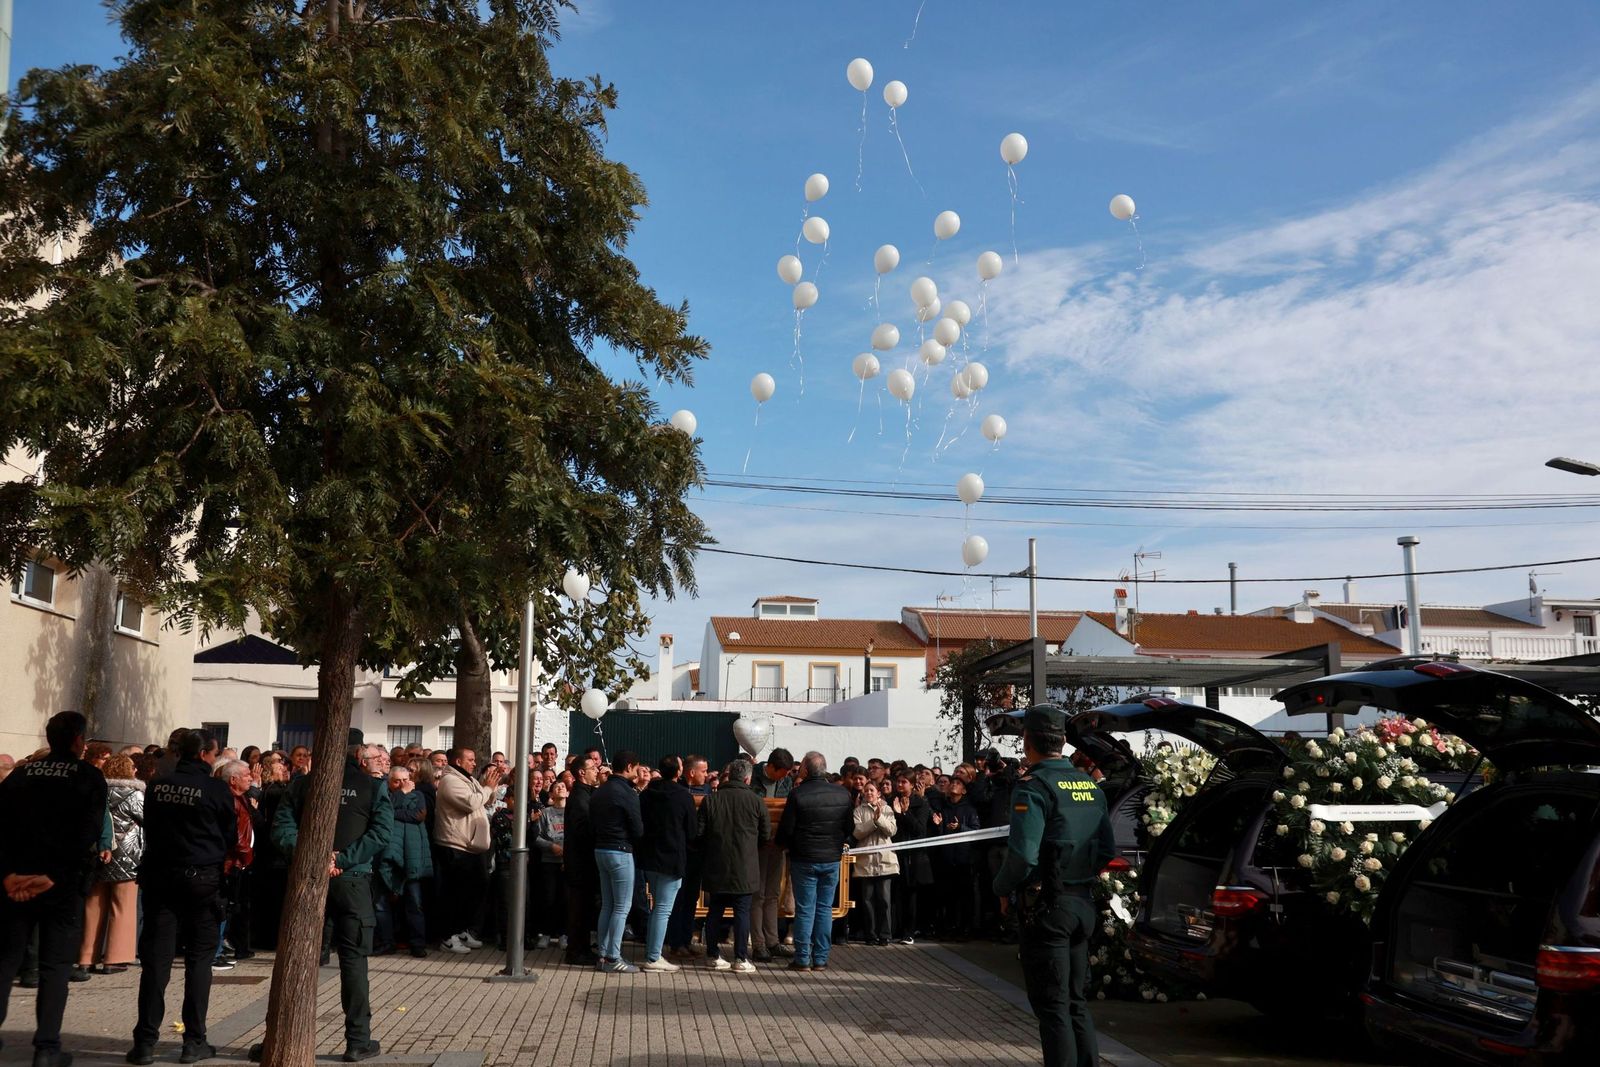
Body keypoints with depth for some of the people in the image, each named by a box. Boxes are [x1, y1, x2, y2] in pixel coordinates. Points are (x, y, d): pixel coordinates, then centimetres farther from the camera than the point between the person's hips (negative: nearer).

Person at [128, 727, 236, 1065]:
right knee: (199, 958, 6)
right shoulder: (217, 789, -10)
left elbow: (148, 830, 13)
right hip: (202, 879, -3)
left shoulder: (157, 786, 0)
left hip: (159, 876, 3)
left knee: (155, 958, 6)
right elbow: (231, 837, 1)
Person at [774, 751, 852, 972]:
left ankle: (802, 959, 6)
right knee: (825, 908, 10)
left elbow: (786, 829, -9)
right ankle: (821, 959, 12)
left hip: (804, 859, -3)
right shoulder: (843, 793, -3)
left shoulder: (797, 794, -14)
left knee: (804, 909, 4)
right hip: (832, 859, 3)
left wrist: (785, 845, 11)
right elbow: (850, 827, 6)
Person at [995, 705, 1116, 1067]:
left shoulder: (1033, 786, -15)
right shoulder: (1089, 784, 9)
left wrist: (1001, 887, -6)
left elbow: (1023, 854, -23)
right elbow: (1108, 849, 13)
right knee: (1077, 1002, 17)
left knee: (1052, 1006, -1)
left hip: (1046, 906, -7)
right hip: (1083, 902, 7)